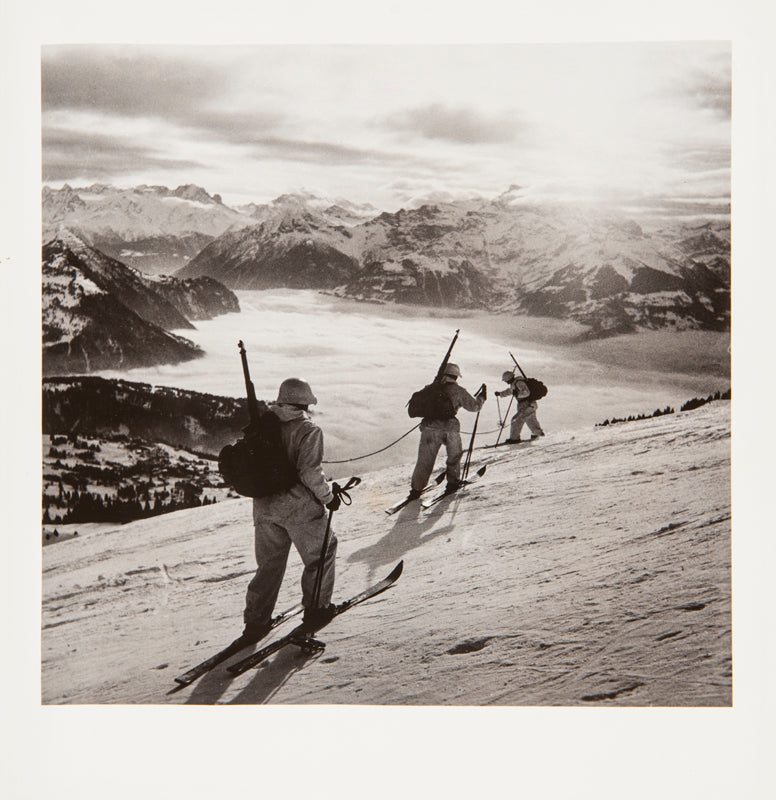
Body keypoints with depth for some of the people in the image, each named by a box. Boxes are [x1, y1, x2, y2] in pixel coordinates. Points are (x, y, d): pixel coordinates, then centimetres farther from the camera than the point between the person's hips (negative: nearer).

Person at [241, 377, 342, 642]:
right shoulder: (308, 430, -14)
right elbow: (310, 472, -22)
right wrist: (328, 496, -7)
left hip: (264, 506, 6)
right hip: (298, 506, -6)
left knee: (270, 562, 18)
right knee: (321, 552, 18)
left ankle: (256, 620, 17)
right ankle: (316, 609, 24)